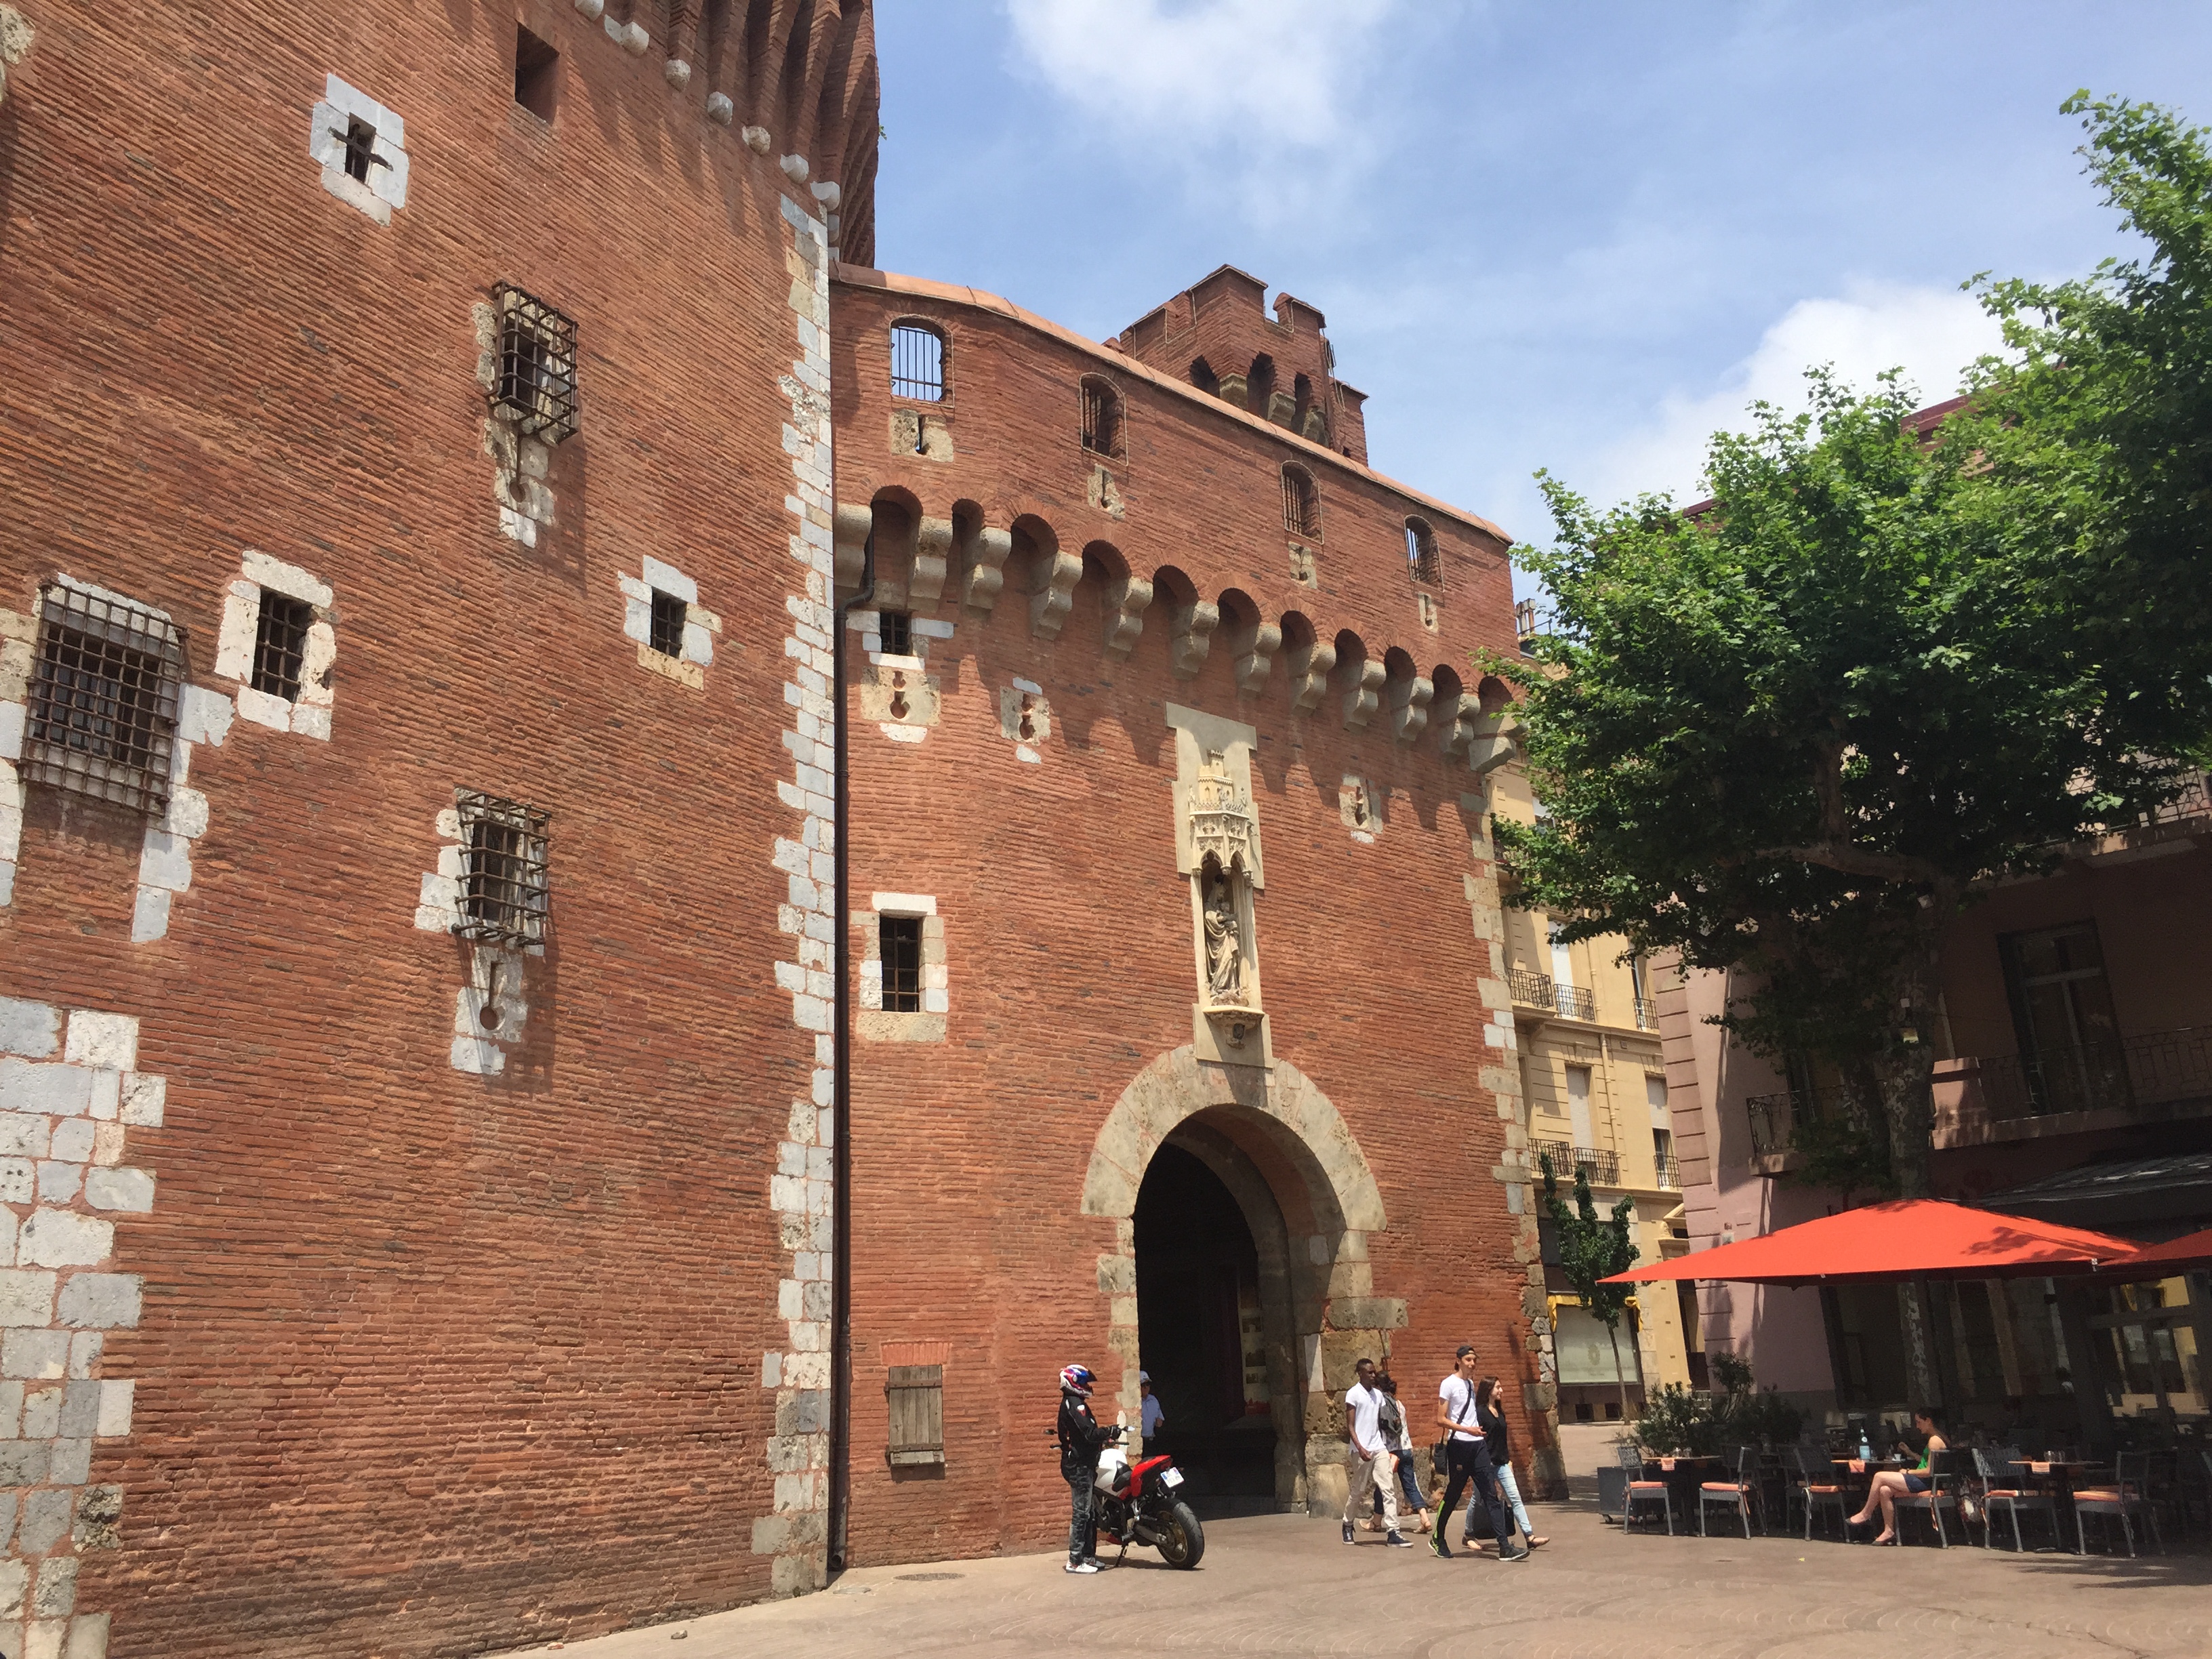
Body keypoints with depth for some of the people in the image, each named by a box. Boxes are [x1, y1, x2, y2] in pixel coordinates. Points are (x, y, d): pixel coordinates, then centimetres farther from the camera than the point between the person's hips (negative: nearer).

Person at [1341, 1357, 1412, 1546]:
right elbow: (1350, 1426, -9)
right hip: (1361, 1450, -5)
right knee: (1358, 1491, 5)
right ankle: (1347, 1525, 28)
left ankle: (1392, 1533, -9)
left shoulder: (1378, 1394, 12)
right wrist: (1360, 1448, -20)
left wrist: (1382, 1444, 15)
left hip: (1379, 1448, 5)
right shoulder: (1353, 1394, -6)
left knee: (1389, 1488, -7)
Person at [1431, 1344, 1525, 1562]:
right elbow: (1441, 1420, -10)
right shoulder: (1448, 1384, -7)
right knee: (1452, 1496, 3)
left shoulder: (1471, 1383, 15)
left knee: (1491, 1495, -3)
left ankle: (1504, 1548, -9)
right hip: (1459, 1446, -6)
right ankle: (1438, 1539, 23)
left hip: (1478, 1445, 6)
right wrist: (1467, 1430, -18)